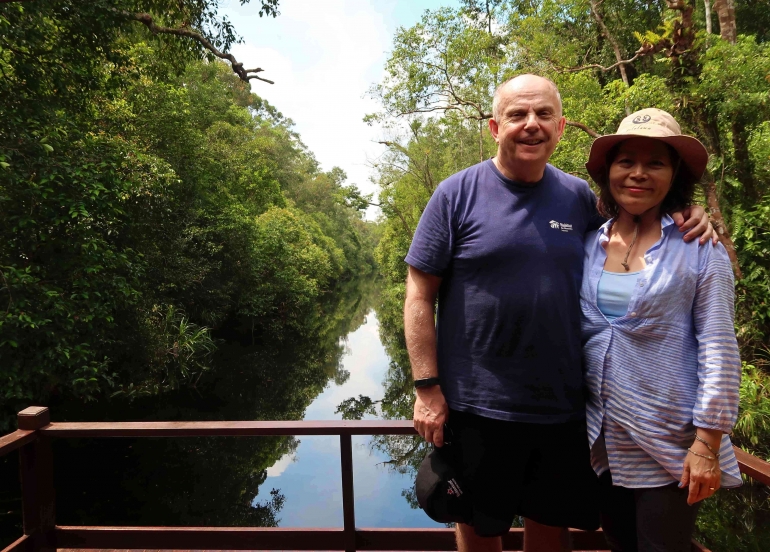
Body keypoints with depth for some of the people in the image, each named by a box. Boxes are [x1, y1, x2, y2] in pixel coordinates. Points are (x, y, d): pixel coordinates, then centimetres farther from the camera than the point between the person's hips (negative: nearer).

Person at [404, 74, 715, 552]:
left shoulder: (579, 196, 3)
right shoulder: (458, 194, -8)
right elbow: (420, 295, -8)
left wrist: (686, 220, -3)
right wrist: (427, 388, -13)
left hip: (563, 406, 4)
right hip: (479, 407, -3)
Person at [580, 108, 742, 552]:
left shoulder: (699, 249, -8)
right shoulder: (587, 245, 1)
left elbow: (719, 351, -10)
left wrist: (707, 444, -12)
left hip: (670, 446, -3)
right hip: (600, 441, 4)